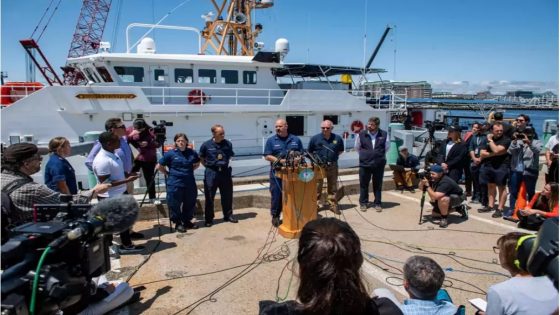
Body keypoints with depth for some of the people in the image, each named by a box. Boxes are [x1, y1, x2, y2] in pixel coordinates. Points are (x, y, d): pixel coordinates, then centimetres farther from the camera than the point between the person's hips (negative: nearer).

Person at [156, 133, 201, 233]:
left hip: (190, 183, 4)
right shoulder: (170, 153, -7)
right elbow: (159, 166, -1)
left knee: (190, 203, 12)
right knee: (175, 204, 2)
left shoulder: (192, 153, 2)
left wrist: (189, 171, 9)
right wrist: (168, 173, -2)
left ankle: (187, 221, 29)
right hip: (175, 184, -3)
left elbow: (197, 164, 20)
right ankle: (178, 223, 18)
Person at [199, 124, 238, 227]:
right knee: (209, 197, 3)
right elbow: (201, 158, 6)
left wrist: (227, 164, 3)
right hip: (211, 173, -2)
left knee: (227, 195, 10)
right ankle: (208, 219, 14)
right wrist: (208, 166, -1)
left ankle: (228, 215, 26)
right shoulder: (206, 145, -6)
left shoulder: (228, 144, 0)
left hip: (225, 172, 2)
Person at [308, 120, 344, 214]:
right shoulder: (315, 138, -1)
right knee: (317, 187, 2)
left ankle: (333, 205, 20)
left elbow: (341, 151, 17)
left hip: (333, 166, 2)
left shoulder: (337, 138, 4)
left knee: (333, 187, 10)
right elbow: (309, 152, 9)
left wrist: (334, 156, 4)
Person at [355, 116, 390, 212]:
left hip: (379, 164, 0)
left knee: (378, 185, 9)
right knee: (364, 184, 8)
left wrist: (379, 156, 11)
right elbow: (357, 147, 12)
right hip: (365, 164, 0)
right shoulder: (361, 134, -3)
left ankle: (377, 203, 20)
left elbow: (387, 147, 13)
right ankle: (363, 203, 21)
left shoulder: (384, 134, -2)